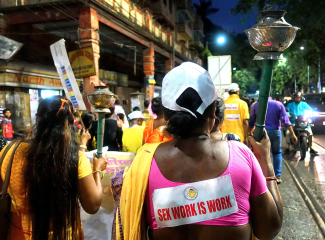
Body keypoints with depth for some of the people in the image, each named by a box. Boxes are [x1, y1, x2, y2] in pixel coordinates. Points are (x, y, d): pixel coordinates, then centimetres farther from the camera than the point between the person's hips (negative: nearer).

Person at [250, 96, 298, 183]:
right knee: (277, 153, 14)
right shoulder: (278, 104, 0)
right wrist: (293, 134, -4)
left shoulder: (256, 105, 2)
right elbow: (285, 121, -5)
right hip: (275, 132, 0)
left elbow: (251, 122, 7)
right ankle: (277, 176, 9)